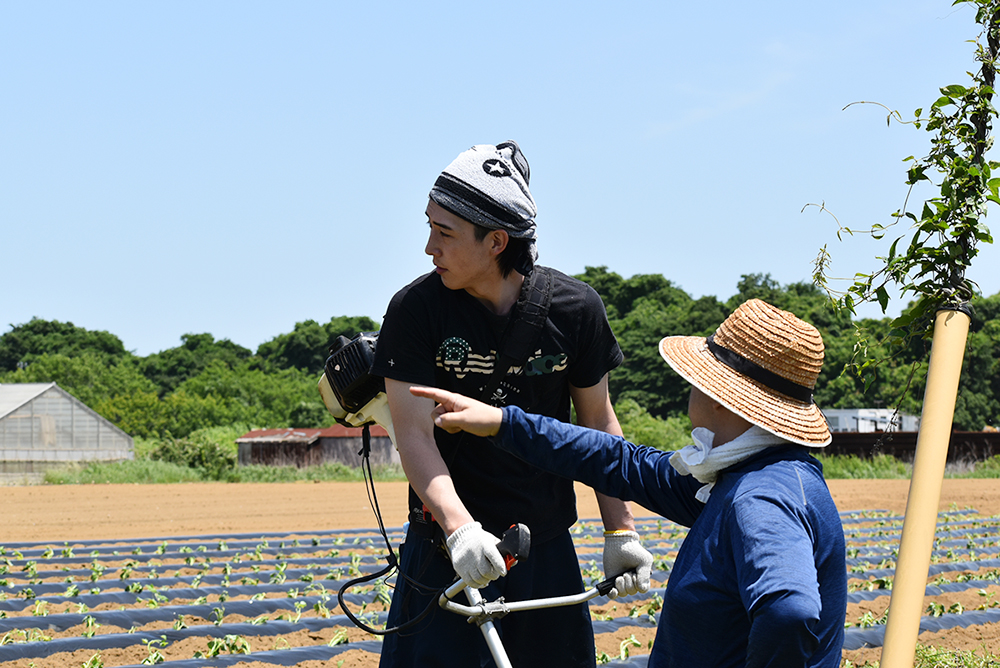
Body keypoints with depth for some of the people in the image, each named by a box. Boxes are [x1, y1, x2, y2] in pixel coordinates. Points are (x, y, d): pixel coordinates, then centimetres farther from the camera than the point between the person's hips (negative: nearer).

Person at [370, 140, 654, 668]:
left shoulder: (574, 308, -4)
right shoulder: (416, 309, -10)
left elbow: (598, 421, 6)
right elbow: (414, 434, -15)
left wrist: (621, 531, 2)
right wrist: (460, 529, -29)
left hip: (546, 549, 2)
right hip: (448, 550, -2)